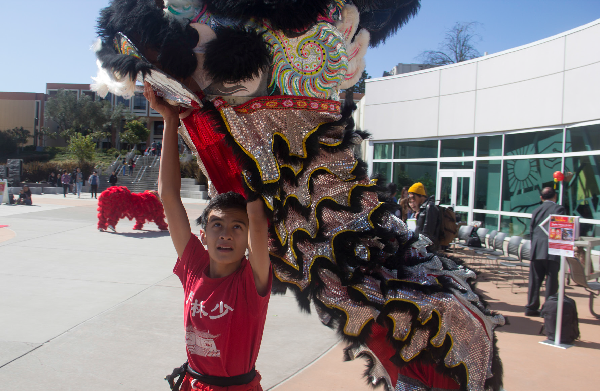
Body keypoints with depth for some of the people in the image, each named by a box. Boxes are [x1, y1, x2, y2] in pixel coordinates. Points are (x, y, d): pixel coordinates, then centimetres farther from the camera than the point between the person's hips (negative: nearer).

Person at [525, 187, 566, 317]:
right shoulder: (559, 209, -1)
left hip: (536, 251, 5)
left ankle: (531, 307, 13)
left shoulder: (536, 210, 14)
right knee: (551, 281, 1)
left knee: (534, 280, 9)